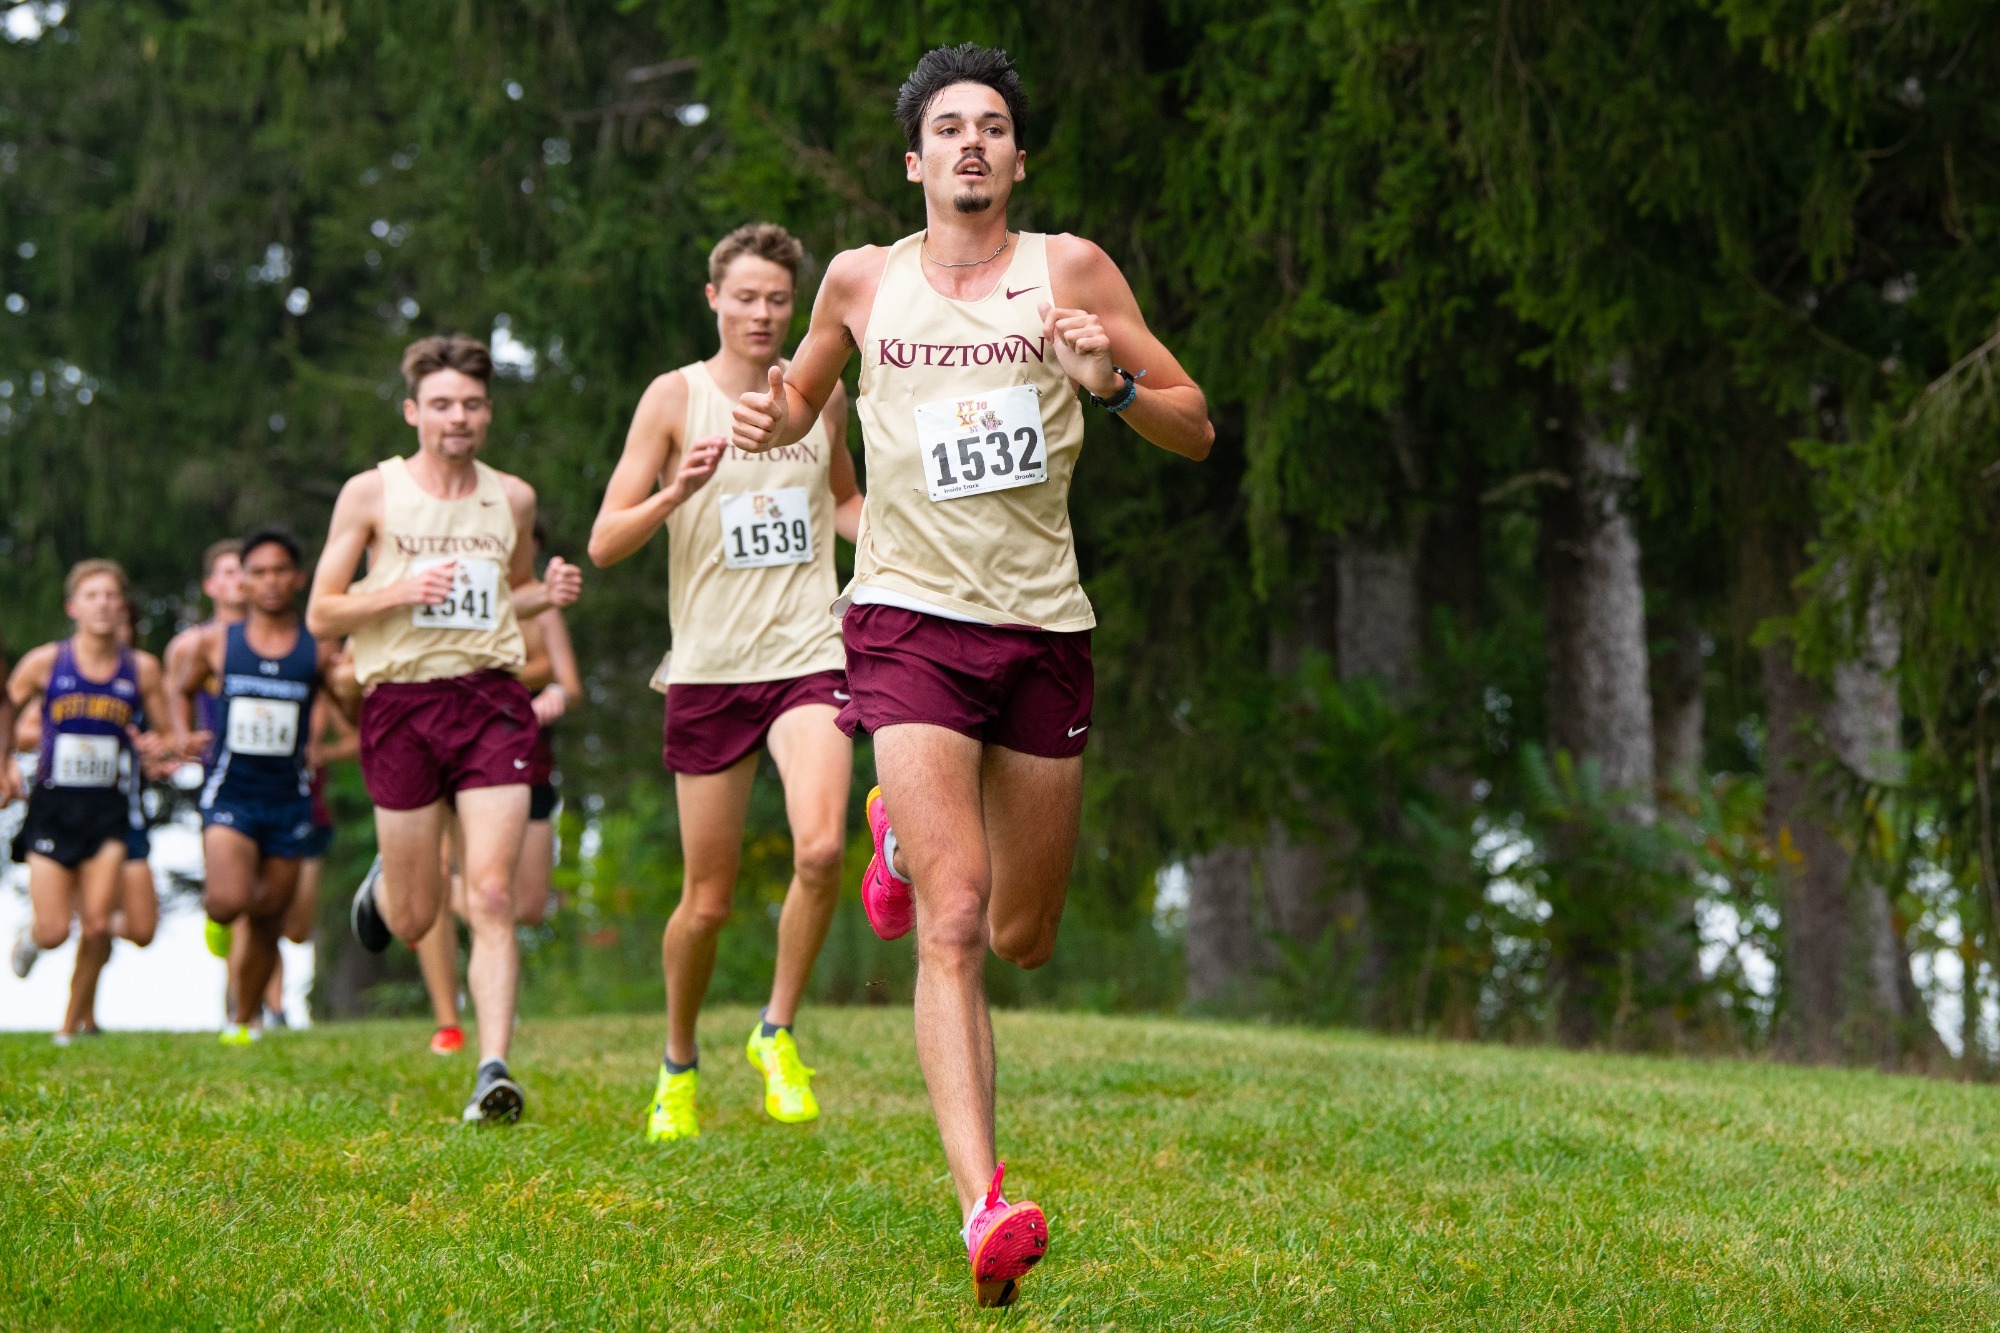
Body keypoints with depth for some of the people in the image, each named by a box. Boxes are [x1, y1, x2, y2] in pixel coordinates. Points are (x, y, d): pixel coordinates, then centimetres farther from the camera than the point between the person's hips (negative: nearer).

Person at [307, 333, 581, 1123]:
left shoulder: (512, 498, 11)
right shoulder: (371, 495, 1)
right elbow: (321, 615, 2)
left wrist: (549, 593, 5)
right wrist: (402, 591, -14)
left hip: (492, 701, 1)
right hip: (402, 702, -1)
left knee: (491, 896, -13)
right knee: (414, 922, 6)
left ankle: (493, 1070, -14)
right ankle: (384, 887, 43)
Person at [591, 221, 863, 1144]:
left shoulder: (822, 394, 9)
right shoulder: (676, 397, -1)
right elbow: (604, 544, -5)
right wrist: (677, 492, -23)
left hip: (808, 657, 1)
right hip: (708, 669, -1)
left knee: (820, 848, -23)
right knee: (707, 900, 4)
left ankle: (777, 1033, -1)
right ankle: (678, 1065, 29)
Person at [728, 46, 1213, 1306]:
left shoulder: (1070, 268, 2)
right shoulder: (861, 280, 5)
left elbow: (1198, 430, 3)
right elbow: (807, 389, 25)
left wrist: (1112, 383, -17)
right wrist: (776, 419, 1)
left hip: (1045, 624, 2)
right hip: (911, 619, -2)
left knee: (1024, 936, 13)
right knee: (953, 922, -17)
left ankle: (909, 835, 46)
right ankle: (985, 1205, -21)